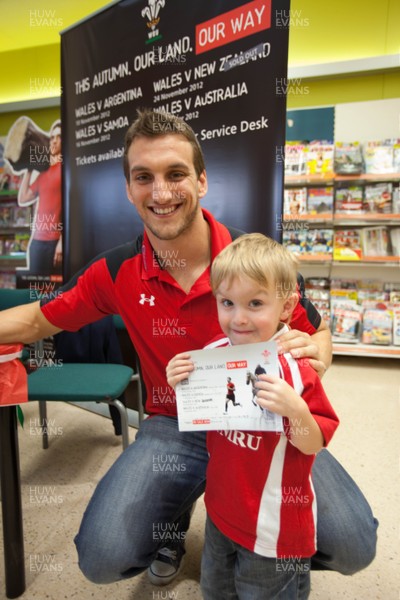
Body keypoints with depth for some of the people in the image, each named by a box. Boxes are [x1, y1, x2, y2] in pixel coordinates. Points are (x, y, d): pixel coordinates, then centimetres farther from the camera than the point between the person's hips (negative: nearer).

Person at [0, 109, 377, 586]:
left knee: (353, 545, -16)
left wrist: (315, 353, -24)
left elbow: (316, 331, 0)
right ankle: (173, 518, 20)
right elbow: (40, 319, 8)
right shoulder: (116, 273, -8)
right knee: (102, 557, -17)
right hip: (173, 426, 1)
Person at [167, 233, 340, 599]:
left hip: (275, 526, -5)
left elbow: (313, 445, -17)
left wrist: (296, 410, -37)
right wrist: (182, 387, -16)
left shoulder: (295, 371, -26)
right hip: (222, 511, 6)